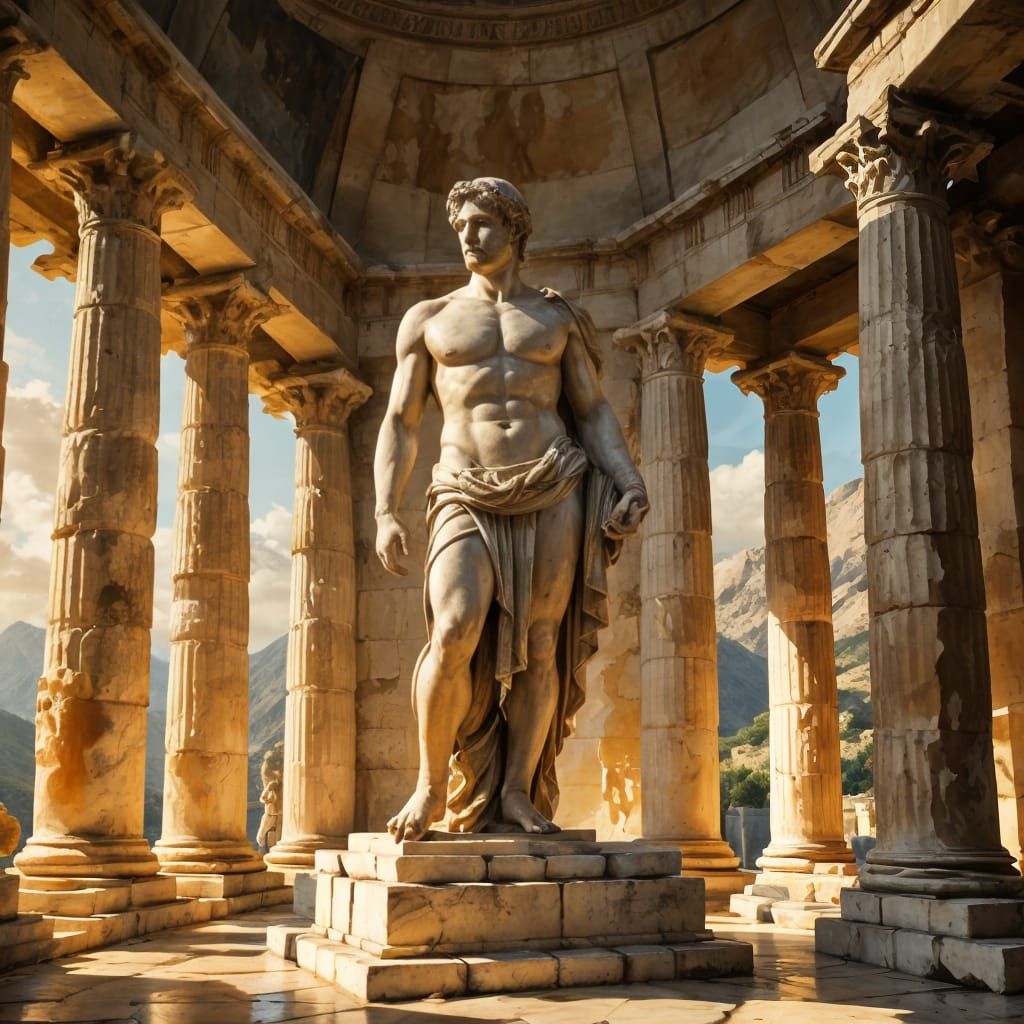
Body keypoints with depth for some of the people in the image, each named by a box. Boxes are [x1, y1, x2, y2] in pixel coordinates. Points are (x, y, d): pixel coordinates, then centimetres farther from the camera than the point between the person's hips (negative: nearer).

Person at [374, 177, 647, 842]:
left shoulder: (558, 317, 16)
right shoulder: (429, 320, 15)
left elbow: (594, 412, 13)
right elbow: (401, 423, 10)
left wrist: (630, 484, -4)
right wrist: (386, 513, -2)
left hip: (555, 489, 1)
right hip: (470, 497, -1)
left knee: (541, 645, -3)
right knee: (454, 634, -20)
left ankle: (519, 791, 7)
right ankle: (433, 783, -2)